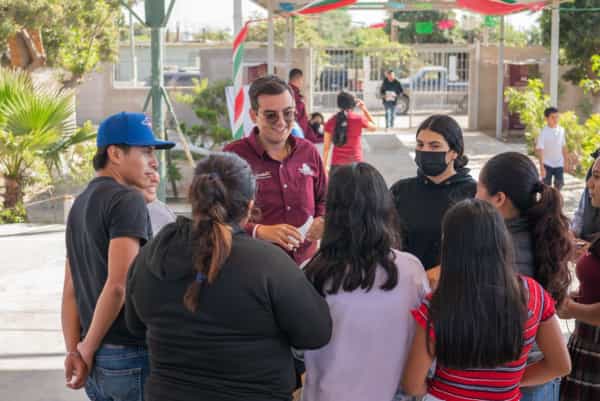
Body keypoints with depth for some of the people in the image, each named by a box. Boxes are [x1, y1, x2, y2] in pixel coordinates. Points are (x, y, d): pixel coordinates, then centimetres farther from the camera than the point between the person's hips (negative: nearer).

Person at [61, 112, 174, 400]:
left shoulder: (80, 205, 13)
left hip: (97, 360, 8)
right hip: (131, 356, -8)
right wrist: (87, 349, -11)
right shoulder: (127, 200, -14)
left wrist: (74, 351, 3)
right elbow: (118, 285, -22)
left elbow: (70, 290, 10)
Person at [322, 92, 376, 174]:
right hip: (354, 163, -2)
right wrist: (364, 109, 14)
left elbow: (326, 146, 0)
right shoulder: (358, 119, -7)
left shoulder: (331, 121, -2)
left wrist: (325, 165, 8)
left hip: (337, 164, 2)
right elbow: (374, 127, 14)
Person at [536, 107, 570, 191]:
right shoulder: (543, 132, -15)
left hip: (559, 164, 4)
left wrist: (566, 162, 10)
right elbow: (540, 150, -17)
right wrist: (541, 167, -24)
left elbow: (563, 147, 9)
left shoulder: (561, 130, -1)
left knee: (559, 185, 6)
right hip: (547, 164, -4)